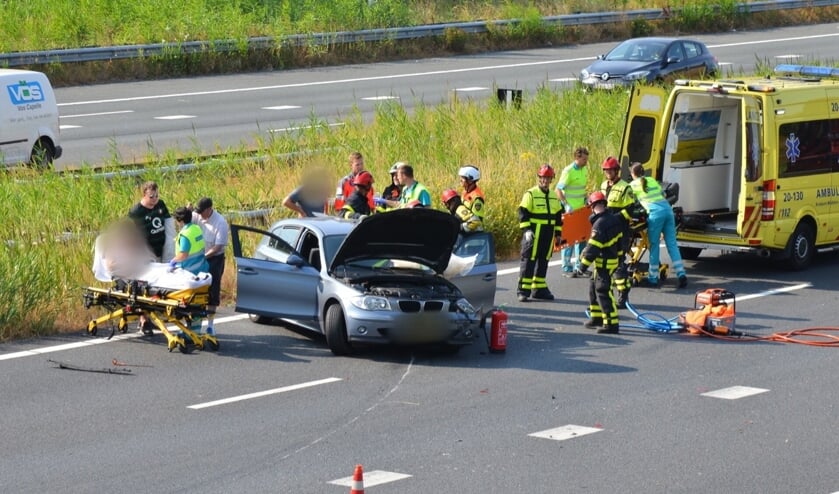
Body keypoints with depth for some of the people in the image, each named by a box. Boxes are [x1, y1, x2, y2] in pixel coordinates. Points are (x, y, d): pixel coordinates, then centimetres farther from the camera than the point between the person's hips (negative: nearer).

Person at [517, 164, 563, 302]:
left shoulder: (554, 197, 15)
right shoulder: (530, 194, -5)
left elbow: (558, 216, 22)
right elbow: (523, 213, -10)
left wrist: (558, 233, 18)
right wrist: (526, 230, -20)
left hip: (548, 236, 6)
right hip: (533, 234, -6)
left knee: (543, 262, 9)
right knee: (529, 260, -7)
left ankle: (539, 289, 17)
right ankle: (523, 291, -7)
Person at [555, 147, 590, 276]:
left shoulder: (584, 170, 8)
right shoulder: (568, 171, -16)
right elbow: (558, 189, -16)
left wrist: (586, 199, 9)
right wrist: (566, 205, -23)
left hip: (581, 209, 8)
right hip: (570, 211, -8)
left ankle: (579, 266, 21)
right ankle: (566, 268, 4)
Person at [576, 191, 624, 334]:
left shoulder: (600, 224, -21)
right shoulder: (614, 219, 7)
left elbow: (593, 247, -23)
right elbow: (619, 240, 17)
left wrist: (584, 263, -18)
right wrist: (618, 255, 27)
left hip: (604, 263, -10)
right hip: (613, 258, 10)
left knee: (603, 291, -9)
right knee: (594, 287, 20)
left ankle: (611, 324, -11)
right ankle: (597, 317, 29)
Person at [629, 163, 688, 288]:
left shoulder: (633, 185, 10)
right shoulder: (652, 180, 25)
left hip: (655, 212, -5)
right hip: (667, 209, 5)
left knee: (654, 246, 3)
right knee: (672, 244, 5)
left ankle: (653, 278, 8)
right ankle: (681, 274, -4)